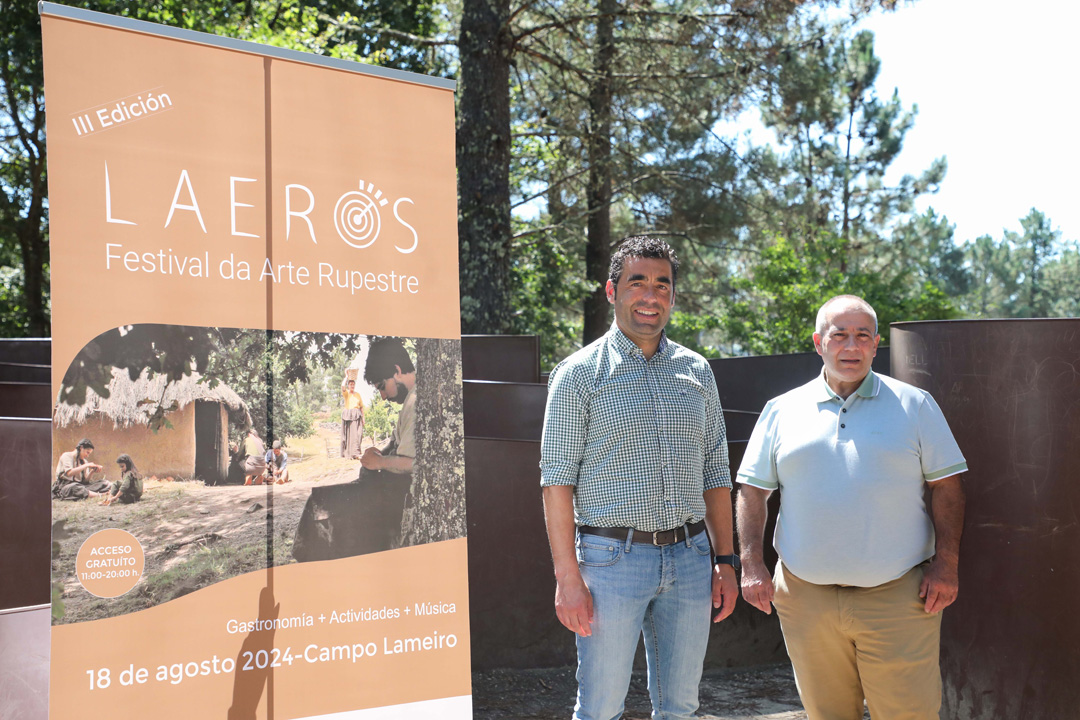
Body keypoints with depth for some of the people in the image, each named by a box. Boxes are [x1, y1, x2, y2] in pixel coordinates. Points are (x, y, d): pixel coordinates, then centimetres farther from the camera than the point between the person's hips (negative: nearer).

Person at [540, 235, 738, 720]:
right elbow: (557, 480, -6)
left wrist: (725, 561, 9)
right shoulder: (580, 374, -3)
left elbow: (715, 473, 15)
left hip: (689, 558, 4)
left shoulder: (696, 371, 11)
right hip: (613, 557, -4)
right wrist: (568, 577, -12)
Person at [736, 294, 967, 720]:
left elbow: (946, 486, 5)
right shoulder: (782, 411, 9)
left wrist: (946, 564, -4)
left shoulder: (914, 405, 6)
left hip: (898, 597, -1)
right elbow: (753, 491, 10)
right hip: (806, 599, 2)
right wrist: (751, 565, 0)